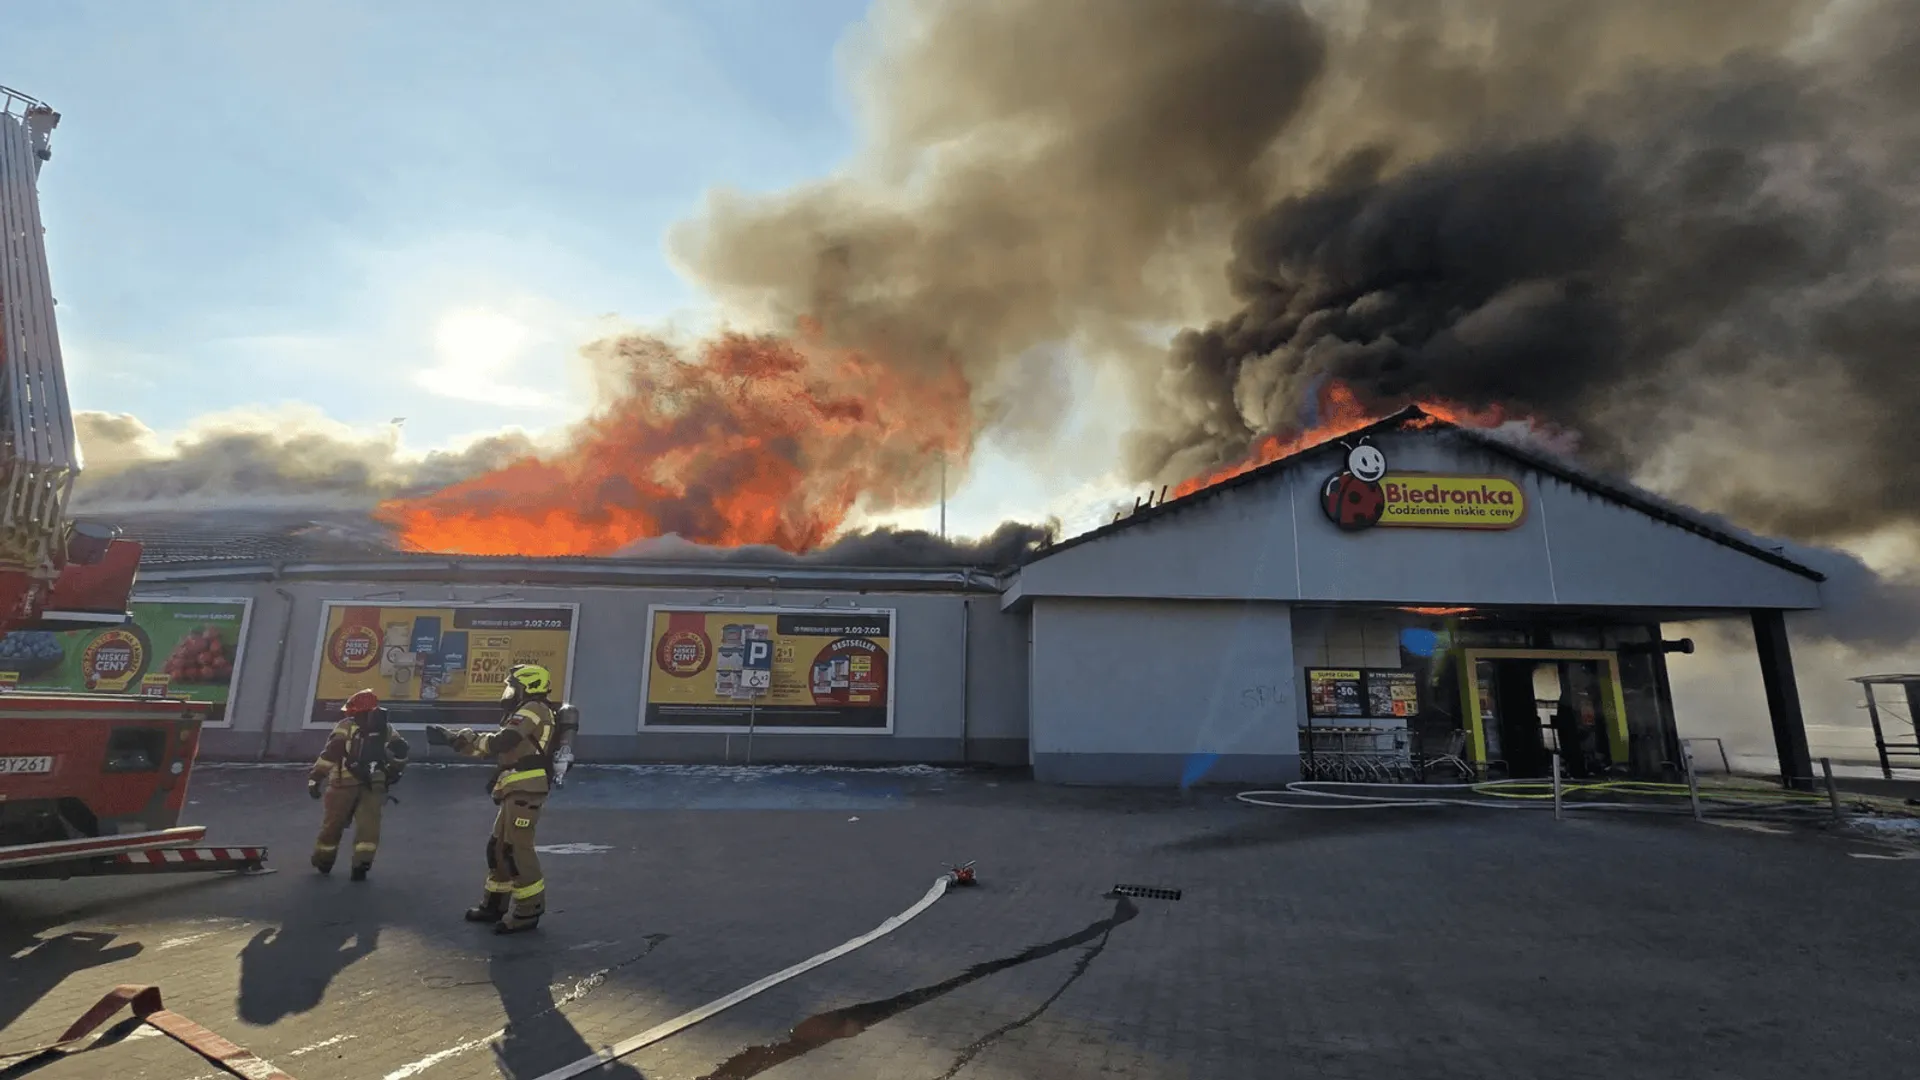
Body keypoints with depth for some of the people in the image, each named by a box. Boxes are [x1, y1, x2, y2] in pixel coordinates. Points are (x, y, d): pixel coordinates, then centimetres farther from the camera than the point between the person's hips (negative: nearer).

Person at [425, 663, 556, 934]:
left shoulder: (534, 709, -10)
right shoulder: (523, 714, 24)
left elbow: (499, 742, -19)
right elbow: (498, 746, 19)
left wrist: (458, 739, -5)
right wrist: (453, 737, 11)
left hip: (525, 790, -11)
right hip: (517, 791, 11)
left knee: (517, 849, -9)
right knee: (498, 846, 16)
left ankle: (529, 911, -4)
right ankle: (495, 904, 28)